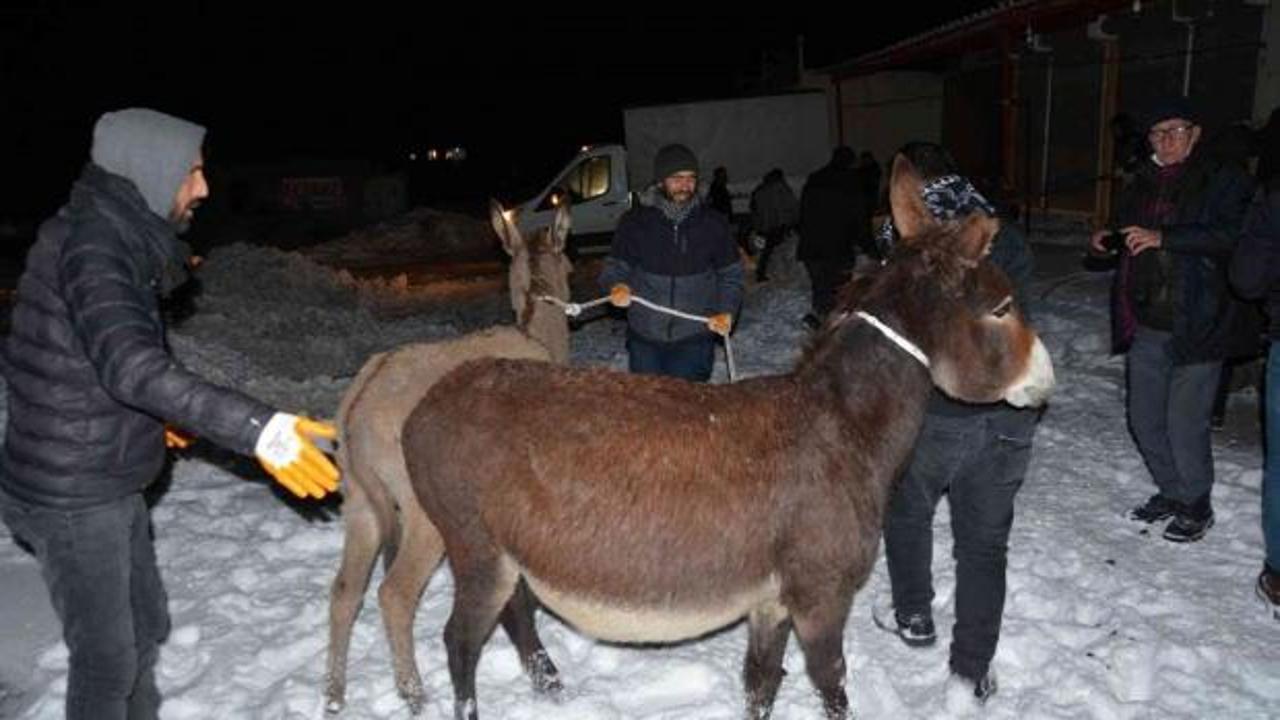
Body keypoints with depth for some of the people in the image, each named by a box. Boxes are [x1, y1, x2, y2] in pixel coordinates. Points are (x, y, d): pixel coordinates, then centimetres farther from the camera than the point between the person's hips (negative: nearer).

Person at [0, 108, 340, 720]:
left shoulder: (110, 238, 6)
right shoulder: (91, 245, -23)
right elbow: (130, 364, -39)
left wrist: (143, 415, 24)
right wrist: (257, 429, -46)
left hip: (109, 487, 9)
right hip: (71, 500, -9)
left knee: (146, 627, 22)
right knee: (107, 657, 6)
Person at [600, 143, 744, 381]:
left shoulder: (713, 224, 2)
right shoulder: (635, 221, 1)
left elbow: (731, 273, 10)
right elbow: (615, 265, 6)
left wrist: (726, 311, -6)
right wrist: (617, 286, -17)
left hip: (694, 338, -1)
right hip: (644, 338, 1)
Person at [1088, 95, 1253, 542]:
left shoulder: (1223, 182, -5)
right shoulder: (1142, 184, 15)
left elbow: (1232, 235, -21)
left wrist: (1163, 237, -27)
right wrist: (1108, 239, 7)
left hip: (1196, 326, -6)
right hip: (1146, 325, 7)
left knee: (1185, 425, -2)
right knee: (1144, 418, 14)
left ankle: (1196, 506, 20)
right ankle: (1170, 492, 34)